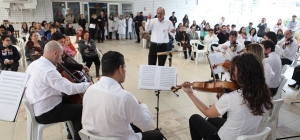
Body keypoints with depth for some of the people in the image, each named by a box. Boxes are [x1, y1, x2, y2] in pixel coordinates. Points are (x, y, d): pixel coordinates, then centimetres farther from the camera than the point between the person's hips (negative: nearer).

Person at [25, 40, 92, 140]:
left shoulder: (34, 64, -1)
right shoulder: (48, 70, -30)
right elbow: (70, 89, -33)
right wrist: (88, 85, -19)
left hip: (36, 107, 10)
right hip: (46, 113, -9)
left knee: (70, 101, 23)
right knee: (81, 109, 1)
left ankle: (72, 131, 34)